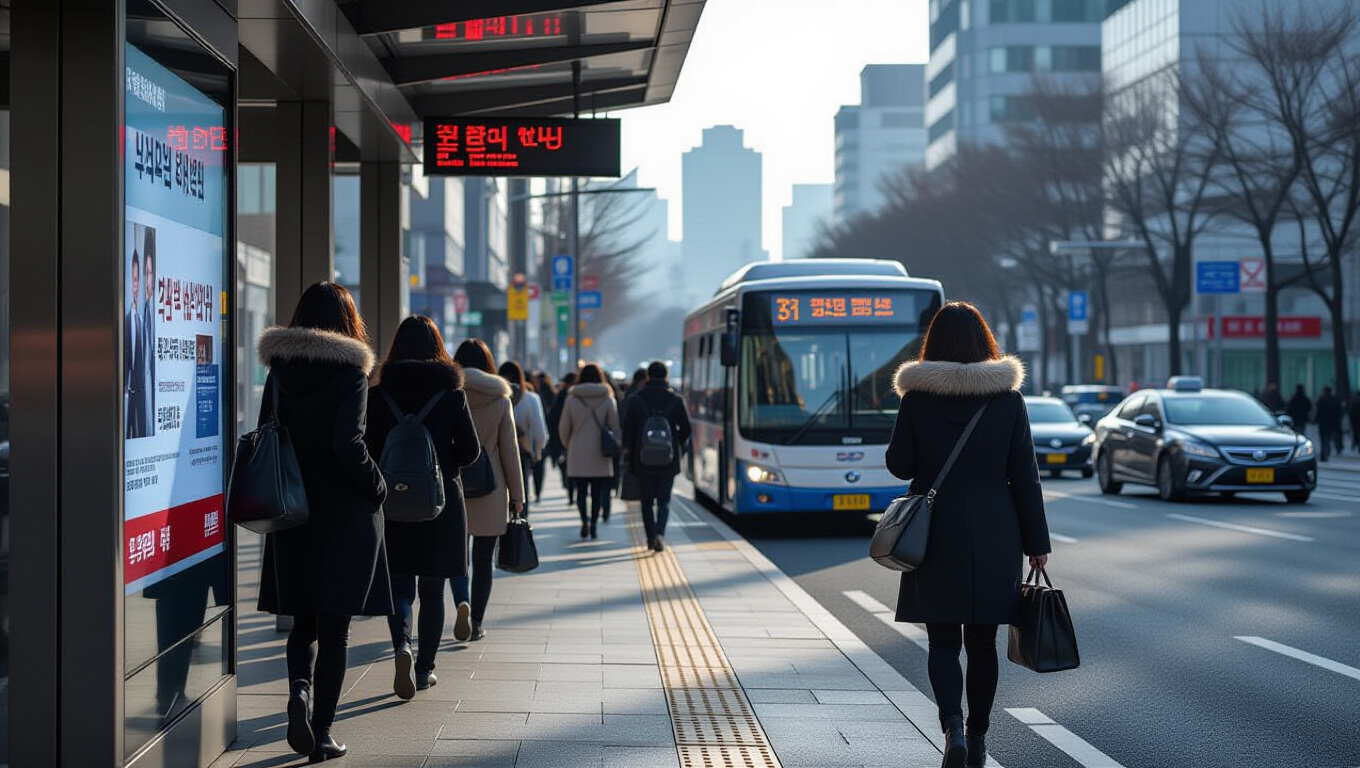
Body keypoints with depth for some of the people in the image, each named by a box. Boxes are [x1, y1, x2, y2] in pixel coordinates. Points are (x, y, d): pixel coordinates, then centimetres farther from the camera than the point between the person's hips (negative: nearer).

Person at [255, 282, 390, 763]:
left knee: (303, 621, 17)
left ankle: (299, 687, -9)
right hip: (346, 518, -4)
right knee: (334, 626, 4)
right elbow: (348, 447, -19)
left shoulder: (279, 371, 3)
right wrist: (378, 488, -4)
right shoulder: (350, 372, -11)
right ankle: (321, 732, 5)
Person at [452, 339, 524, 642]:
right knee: (483, 560, 10)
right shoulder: (501, 399, -3)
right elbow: (510, 450, -1)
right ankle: (476, 623, 11)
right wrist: (517, 495, 6)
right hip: (490, 490, 0)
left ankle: (462, 603, -13)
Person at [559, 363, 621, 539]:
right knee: (597, 492, 9)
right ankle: (593, 525, 6)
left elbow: (564, 429, 1)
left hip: (577, 454, 0)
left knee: (581, 491, 7)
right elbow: (615, 427, -1)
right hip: (600, 457, 0)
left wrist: (567, 446, 17)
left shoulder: (571, 399, -3)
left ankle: (584, 519, -12)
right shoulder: (608, 399, -4)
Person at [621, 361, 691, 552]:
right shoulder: (675, 399, -3)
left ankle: (651, 539, 12)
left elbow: (627, 428, -2)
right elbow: (686, 429, 0)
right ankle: (659, 533, -14)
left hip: (642, 458, 0)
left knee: (647, 500, 12)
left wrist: (629, 449, 13)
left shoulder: (635, 399, -3)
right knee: (664, 499, 7)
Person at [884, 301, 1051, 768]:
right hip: (995, 537, 1)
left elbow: (899, 465, 1)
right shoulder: (1008, 397, -3)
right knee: (982, 642, 13)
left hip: (937, 537, -1)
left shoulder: (917, 398, -6)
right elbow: (1025, 476, -1)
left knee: (943, 642, 6)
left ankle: (953, 726, -16)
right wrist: (1036, 542, 5)